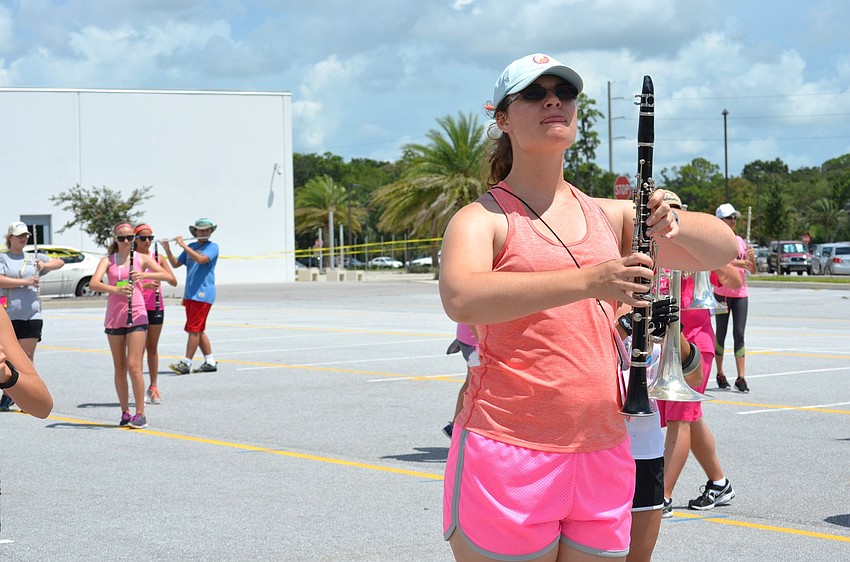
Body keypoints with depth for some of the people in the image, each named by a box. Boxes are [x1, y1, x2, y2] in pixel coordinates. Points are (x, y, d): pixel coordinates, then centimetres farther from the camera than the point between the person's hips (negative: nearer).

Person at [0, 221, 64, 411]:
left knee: (27, 356, -3)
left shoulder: (34, 258, 15)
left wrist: (45, 265, -3)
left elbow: (60, 262, 17)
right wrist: (25, 282, -15)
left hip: (31, 315, 2)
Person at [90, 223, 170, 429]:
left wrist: (145, 274, -23)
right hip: (114, 318, 2)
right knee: (119, 368, 7)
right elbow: (94, 284, -11)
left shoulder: (142, 258, 4)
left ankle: (140, 413, -8)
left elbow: (166, 275, -6)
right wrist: (116, 290, -29)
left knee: (133, 366, -11)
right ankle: (125, 412, 15)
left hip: (137, 317, -2)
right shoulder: (108, 260, 5)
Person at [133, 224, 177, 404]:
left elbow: (174, 281, 5)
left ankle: (153, 387, 16)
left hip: (156, 307, 3)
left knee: (152, 347, 10)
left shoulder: (158, 257, 7)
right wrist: (144, 285, -28)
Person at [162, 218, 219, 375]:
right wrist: (167, 250, -1)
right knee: (198, 330, 10)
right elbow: (175, 264, 15)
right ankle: (210, 362, 16)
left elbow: (201, 259, -22)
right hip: (189, 294, 7)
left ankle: (186, 363, -10)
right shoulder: (191, 247, 16)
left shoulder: (213, 247, -3)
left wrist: (183, 245, -18)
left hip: (203, 293, -7)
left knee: (194, 329, -10)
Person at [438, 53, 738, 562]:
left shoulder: (609, 216, 13)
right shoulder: (482, 219, -3)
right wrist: (589, 280, -32)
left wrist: (671, 225, -9)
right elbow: (461, 299, -24)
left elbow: (723, 249, 14)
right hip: (507, 455, -5)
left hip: (603, 457, 5)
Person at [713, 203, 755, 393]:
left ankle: (741, 378, -8)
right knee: (721, 333, 4)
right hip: (722, 293, -3)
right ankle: (720, 374, 14)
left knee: (739, 334, -4)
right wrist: (735, 263, -29)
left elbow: (752, 271, 12)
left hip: (741, 294, 4)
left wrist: (752, 258, -8)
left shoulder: (740, 241, 12)